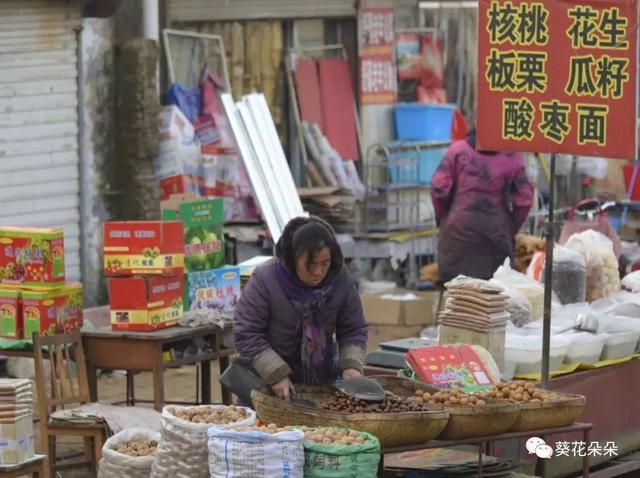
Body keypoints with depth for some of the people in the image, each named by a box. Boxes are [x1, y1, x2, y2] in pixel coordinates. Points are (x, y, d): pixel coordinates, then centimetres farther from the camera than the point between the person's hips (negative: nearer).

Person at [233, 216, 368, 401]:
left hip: (321, 382, 3)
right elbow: (246, 334, -17)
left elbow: (353, 330, -1)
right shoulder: (264, 280, -19)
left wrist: (351, 365, -19)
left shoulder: (342, 280, -10)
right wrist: (277, 374, -24)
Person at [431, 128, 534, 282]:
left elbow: (439, 188, -3)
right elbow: (524, 199, -2)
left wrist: (443, 219, 11)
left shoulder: (458, 149, 0)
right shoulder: (512, 157, -1)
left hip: (459, 229, 0)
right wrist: (512, 229, 12)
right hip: (497, 233, 0)